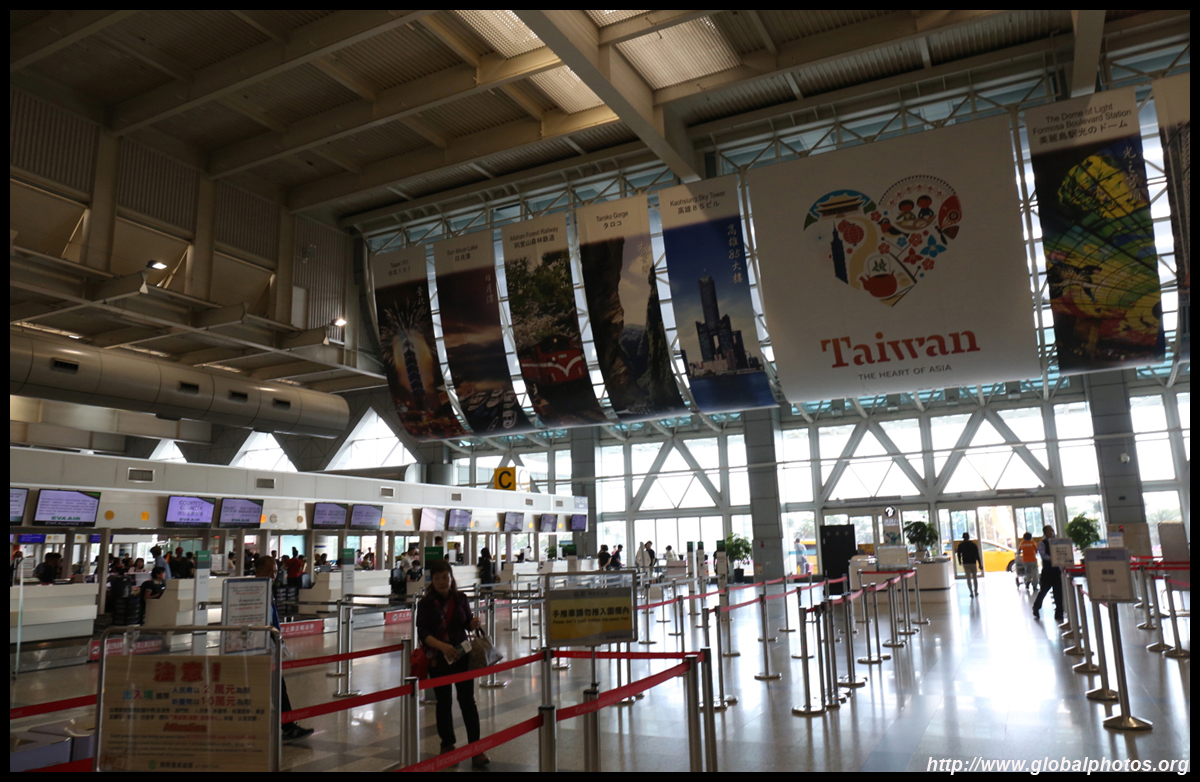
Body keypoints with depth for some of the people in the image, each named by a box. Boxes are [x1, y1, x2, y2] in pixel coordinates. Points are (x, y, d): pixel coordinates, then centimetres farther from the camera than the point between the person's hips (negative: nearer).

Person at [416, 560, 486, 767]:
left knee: (468, 701, -3)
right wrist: (442, 646, -31)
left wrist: (474, 623, -15)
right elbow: (423, 632, -15)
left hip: (462, 655, 1)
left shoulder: (461, 599, 0)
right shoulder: (425, 603, -7)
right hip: (438, 659, -1)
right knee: (443, 702, 11)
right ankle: (447, 745, 28)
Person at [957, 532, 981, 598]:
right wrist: (979, 564, -2)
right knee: (975, 578, 14)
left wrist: (960, 561, 21)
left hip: (965, 563, 0)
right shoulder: (974, 545, -2)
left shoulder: (960, 545, -2)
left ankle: (971, 592, -7)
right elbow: (977, 555, -5)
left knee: (968, 578, 1)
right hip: (973, 563, 0)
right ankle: (976, 592, 20)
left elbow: (959, 554, 4)